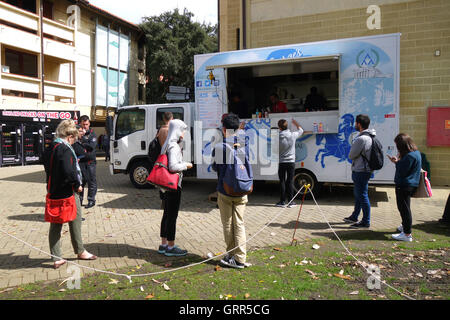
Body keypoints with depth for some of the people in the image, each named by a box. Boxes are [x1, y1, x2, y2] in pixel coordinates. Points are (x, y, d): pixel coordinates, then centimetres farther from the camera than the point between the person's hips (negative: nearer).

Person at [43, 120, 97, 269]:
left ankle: (56, 258, 19)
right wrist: (77, 185, -14)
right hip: (68, 193, -8)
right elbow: (69, 171, -28)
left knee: (55, 226, 12)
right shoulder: (65, 149, -20)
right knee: (75, 222, 11)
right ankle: (80, 251, 27)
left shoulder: (50, 149, 9)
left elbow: (47, 168, 16)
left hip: (53, 192, 8)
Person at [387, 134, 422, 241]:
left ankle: (407, 234, -2)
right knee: (404, 208, 24)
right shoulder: (416, 153, 11)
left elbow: (402, 172, -19)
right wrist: (397, 161, 8)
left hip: (404, 186, -11)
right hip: (411, 185, 11)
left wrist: (397, 162, -7)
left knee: (404, 208, -6)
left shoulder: (410, 156, -21)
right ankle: (405, 226, 40)